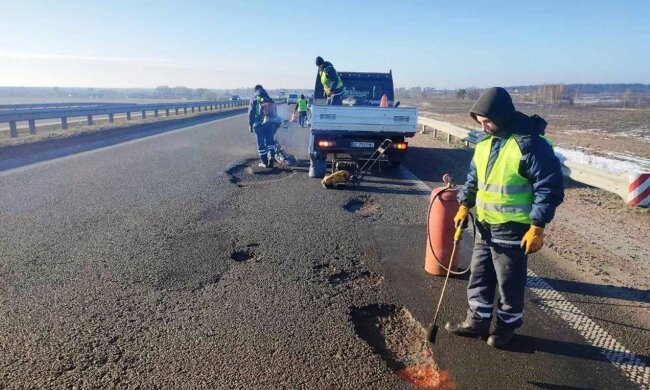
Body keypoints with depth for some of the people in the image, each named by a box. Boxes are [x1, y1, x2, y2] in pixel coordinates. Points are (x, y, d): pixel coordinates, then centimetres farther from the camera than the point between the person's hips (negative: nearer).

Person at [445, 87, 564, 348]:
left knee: (510, 283, 10)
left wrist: (537, 228, -20)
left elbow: (550, 187, -19)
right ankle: (477, 321, 32)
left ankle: (507, 326, 30)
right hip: (485, 226, 8)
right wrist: (464, 205, 8)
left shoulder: (530, 143, -19)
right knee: (479, 277, 17)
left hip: (512, 230, -7)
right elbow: (473, 177, 18)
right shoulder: (485, 143, 5)